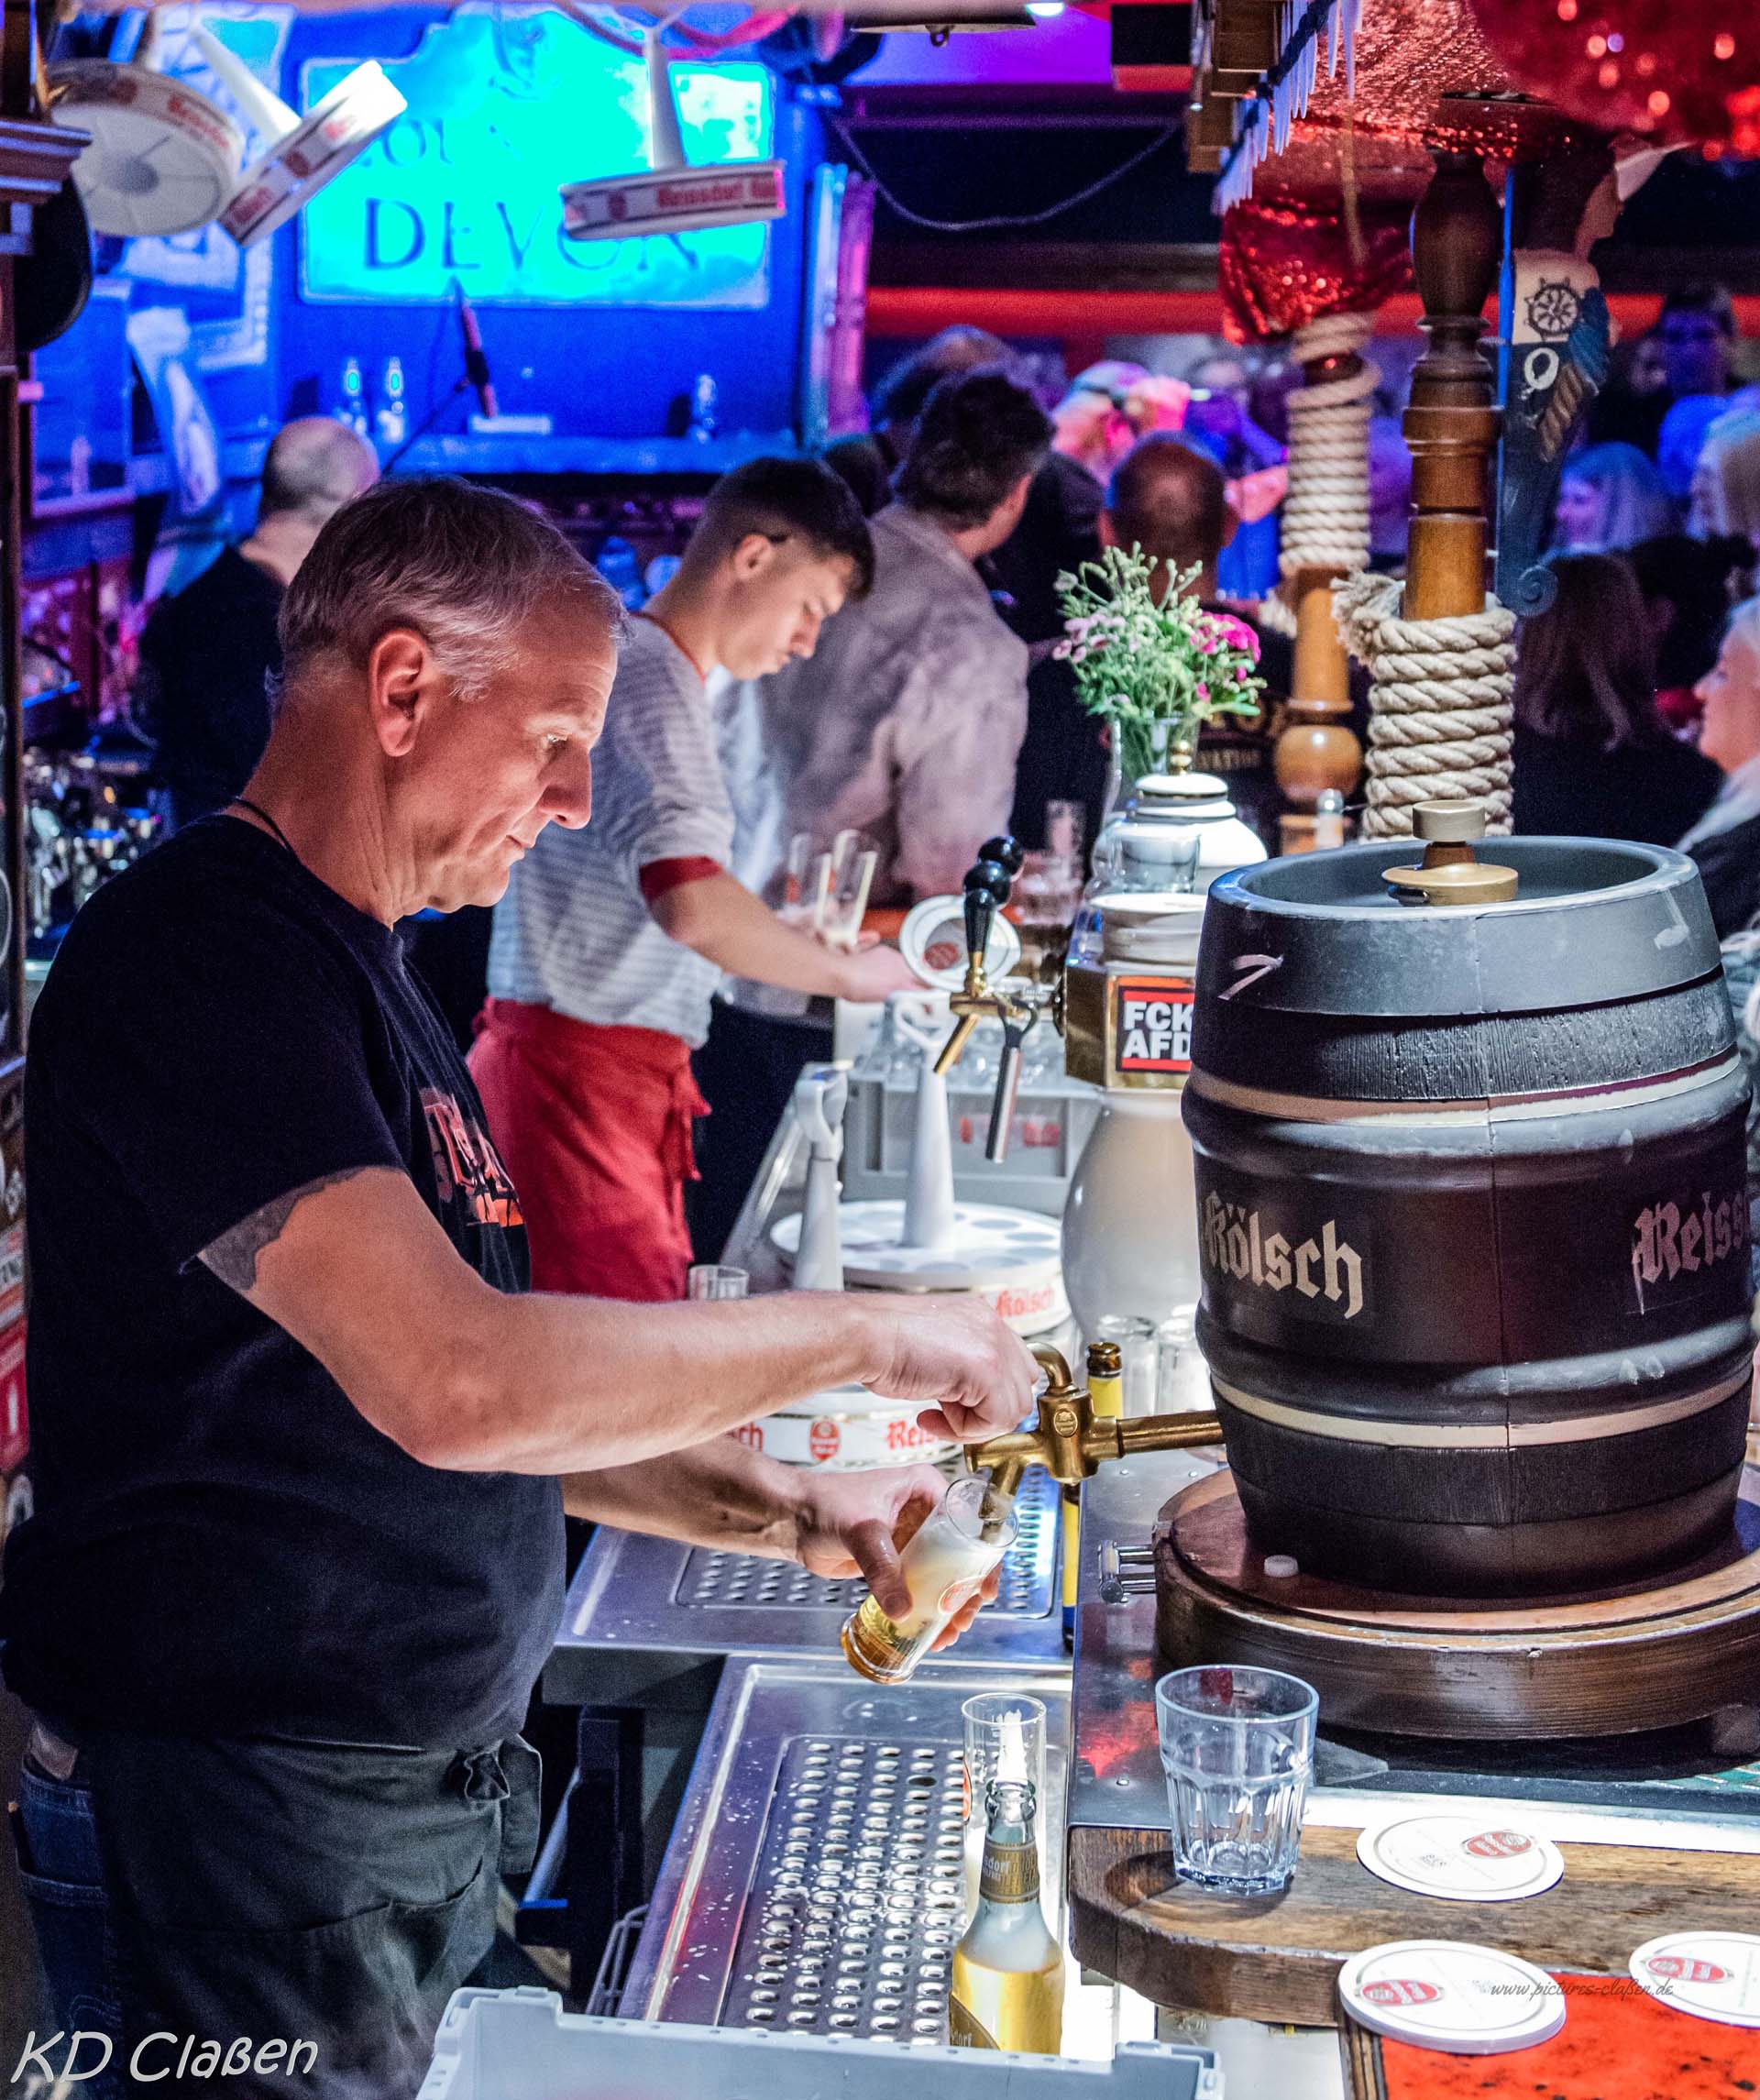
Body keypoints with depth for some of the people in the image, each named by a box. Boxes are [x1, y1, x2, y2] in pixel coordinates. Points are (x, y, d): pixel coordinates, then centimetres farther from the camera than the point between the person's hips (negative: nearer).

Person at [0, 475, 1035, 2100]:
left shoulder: (356, 971, 13)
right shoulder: (200, 959, -19)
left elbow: (516, 1409, 16)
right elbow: (455, 1385, -30)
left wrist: (786, 1513, 3)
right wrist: (863, 1334, -21)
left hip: (420, 1788, 9)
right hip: (237, 1825, -9)